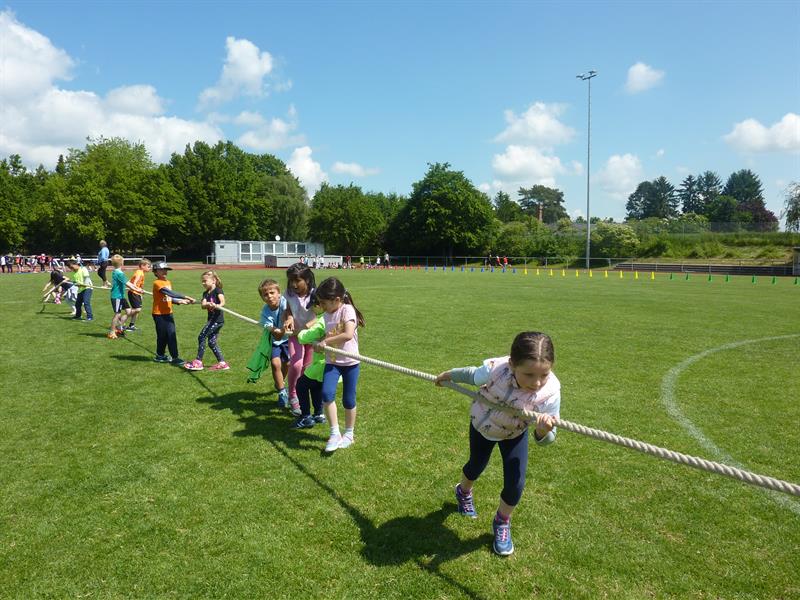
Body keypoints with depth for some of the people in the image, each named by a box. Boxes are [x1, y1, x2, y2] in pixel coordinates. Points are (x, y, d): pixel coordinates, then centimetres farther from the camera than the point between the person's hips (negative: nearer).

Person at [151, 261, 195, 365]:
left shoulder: (168, 282, 12)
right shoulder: (157, 283, -15)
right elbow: (170, 293, -28)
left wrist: (179, 301, -6)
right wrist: (185, 297, -34)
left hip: (168, 313, 7)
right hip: (159, 314, -7)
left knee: (171, 335, 4)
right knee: (162, 336, 3)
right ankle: (160, 356, 16)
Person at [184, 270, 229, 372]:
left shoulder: (218, 290, -7)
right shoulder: (205, 293, 13)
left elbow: (223, 301, -22)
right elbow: (203, 305, -3)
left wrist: (217, 306, -43)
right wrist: (208, 304, -25)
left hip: (217, 319, -8)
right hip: (211, 319, 8)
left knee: (201, 337, -9)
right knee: (211, 342, 10)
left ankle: (198, 362, -2)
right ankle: (222, 363, 16)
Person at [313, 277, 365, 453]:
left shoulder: (347, 310, -14)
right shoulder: (327, 316, 7)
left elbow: (348, 335, -27)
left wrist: (326, 341, -21)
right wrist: (319, 343, -7)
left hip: (350, 362, -5)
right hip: (332, 362, 5)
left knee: (348, 399, 6)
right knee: (327, 393, -15)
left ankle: (349, 434, 29)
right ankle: (335, 433, 0)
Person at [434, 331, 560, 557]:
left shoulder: (550, 392, -38)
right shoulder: (495, 369, -42)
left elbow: (546, 440, -33)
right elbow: (471, 374, -17)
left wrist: (543, 431, -57)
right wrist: (448, 375, 2)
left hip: (515, 434, 0)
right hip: (482, 425, 0)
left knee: (515, 485, -5)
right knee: (476, 467, 21)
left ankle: (502, 523, 28)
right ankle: (463, 492, 58)